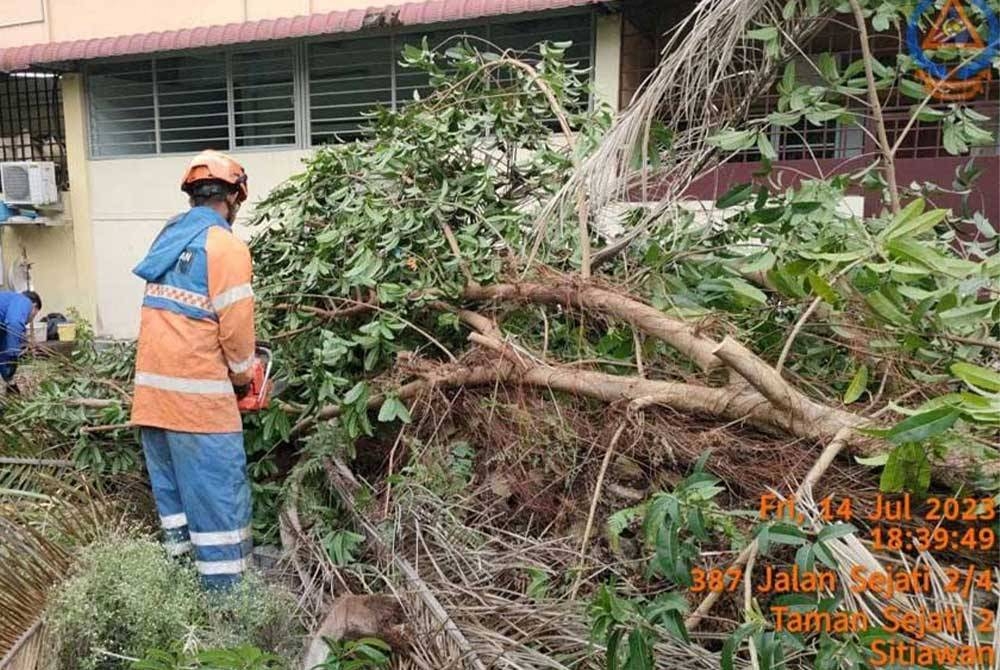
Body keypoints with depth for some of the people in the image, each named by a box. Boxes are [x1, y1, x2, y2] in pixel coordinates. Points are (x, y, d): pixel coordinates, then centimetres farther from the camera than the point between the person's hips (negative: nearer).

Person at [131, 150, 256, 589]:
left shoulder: (170, 235, 13)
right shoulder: (225, 245, -10)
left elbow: (171, 314, 16)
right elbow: (235, 322, -14)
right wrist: (243, 376, 3)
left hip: (152, 385, 8)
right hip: (198, 392, -8)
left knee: (170, 485, 18)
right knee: (218, 490, -1)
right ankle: (224, 585, 4)